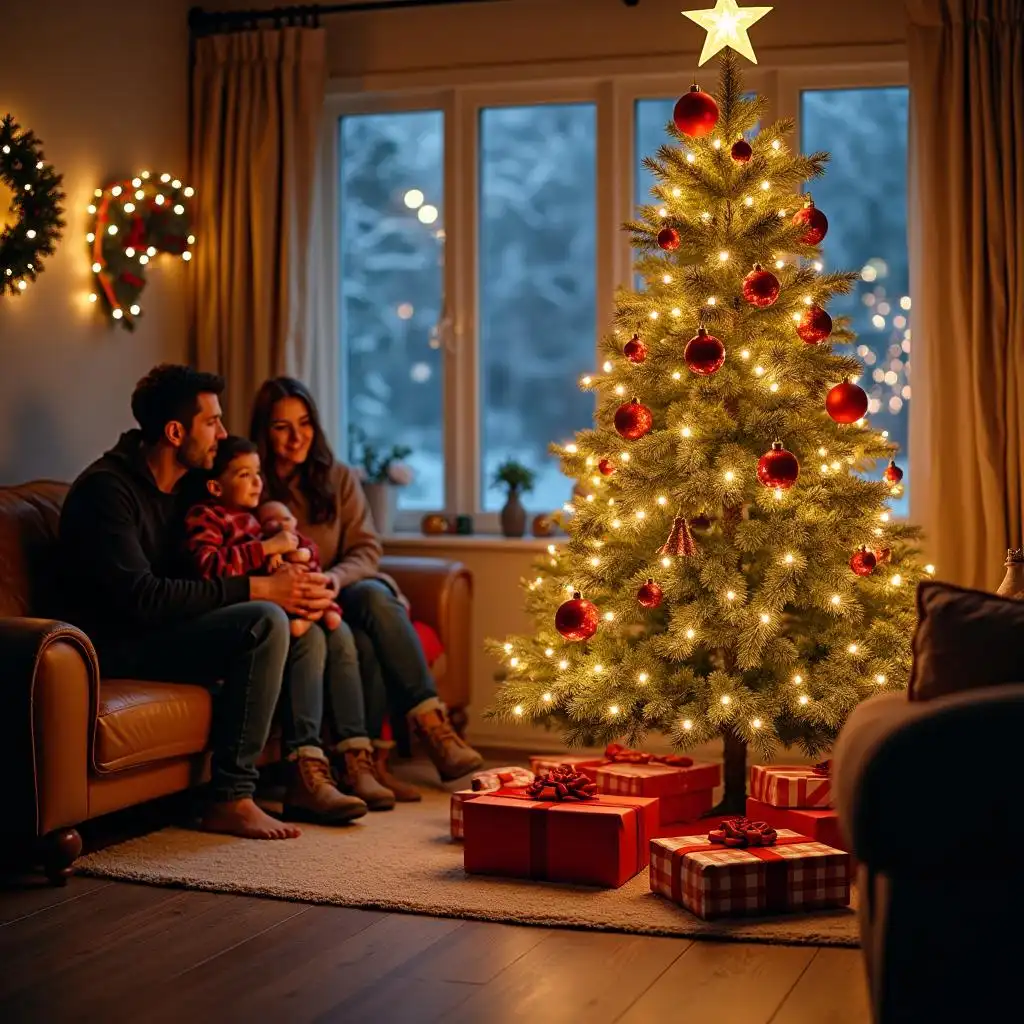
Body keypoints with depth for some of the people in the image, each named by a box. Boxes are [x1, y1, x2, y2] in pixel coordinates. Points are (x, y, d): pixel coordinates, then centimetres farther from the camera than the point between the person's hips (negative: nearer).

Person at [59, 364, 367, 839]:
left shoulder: (185, 487, 11)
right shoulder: (106, 488, -18)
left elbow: (204, 575, 13)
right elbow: (142, 596, -27)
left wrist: (288, 585, -8)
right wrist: (257, 589, -26)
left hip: (162, 630, 10)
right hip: (118, 645, -9)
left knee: (305, 631, 5)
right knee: (265, 622, -26)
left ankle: (305, 776, -3)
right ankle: (230, 799, -24)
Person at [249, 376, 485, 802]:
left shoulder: (338, 478, 11)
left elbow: (367, 550, 5)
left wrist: (335, 578, -18)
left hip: (339, 595, 3)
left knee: (375, 594, -32)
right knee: (349, 638, -35)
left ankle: (431, 725, -34)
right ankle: (361, 757, -36)